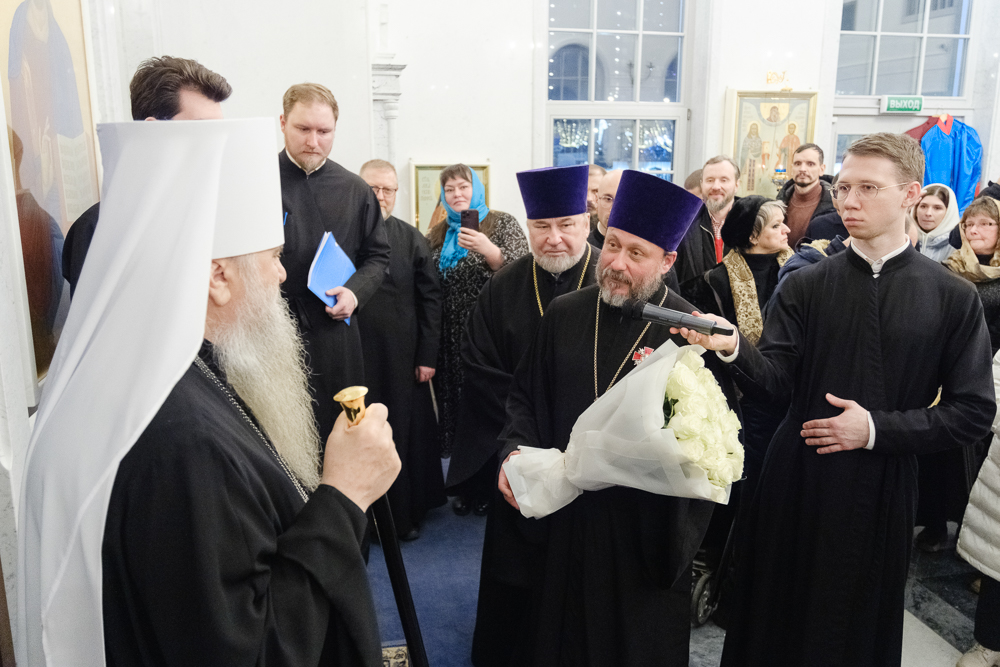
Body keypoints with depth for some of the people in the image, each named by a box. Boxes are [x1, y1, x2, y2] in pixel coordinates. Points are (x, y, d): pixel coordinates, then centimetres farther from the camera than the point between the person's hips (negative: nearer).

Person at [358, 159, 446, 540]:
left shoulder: (413, 241, 5)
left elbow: (431, 299, 4)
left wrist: (427, 355, -1)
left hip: (403, 359, 1)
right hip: (353, 359, -1)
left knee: (407, 434, 9)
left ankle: (407, 513, 26)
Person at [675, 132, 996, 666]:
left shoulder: (953, 298, -3)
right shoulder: (804, 287, -1)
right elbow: (777, 378, -11)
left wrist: (877, 428, -13)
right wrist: (734, 349, -31)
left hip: (881, 496, 0)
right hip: (797, 485, 1)